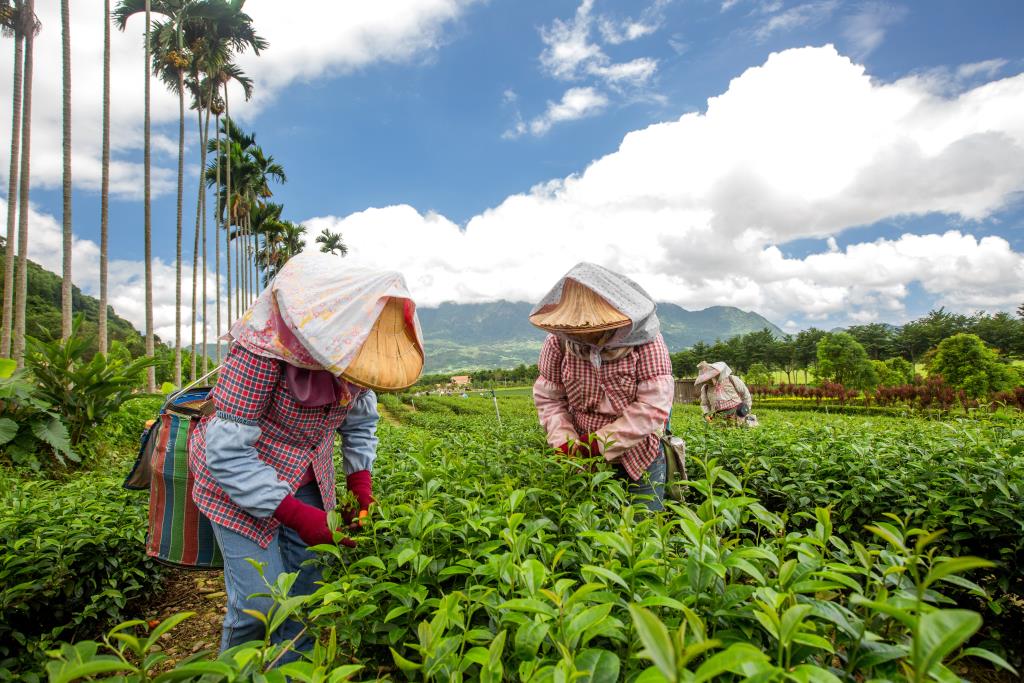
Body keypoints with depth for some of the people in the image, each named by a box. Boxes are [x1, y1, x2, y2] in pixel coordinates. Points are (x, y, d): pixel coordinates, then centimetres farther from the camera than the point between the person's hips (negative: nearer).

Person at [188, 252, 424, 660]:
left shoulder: (355, 346, -13)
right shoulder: (264, 346, -32)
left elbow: (361, 423, 4)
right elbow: (227, 453, -27)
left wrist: (361, 484, -7)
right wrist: (296, 515, -27)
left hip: (306, 480, 5)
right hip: (237, 480, -5)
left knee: (307, 588, 9)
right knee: (260, 602, -3)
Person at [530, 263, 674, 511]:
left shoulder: (645, 340, -18)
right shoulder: (558, 341, -9)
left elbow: (654, 406, -22)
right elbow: (548, 398, -2)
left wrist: (600, 443, -24)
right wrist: (565, 442, -17)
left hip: (638, 454, -2)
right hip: (584, 455, 2)